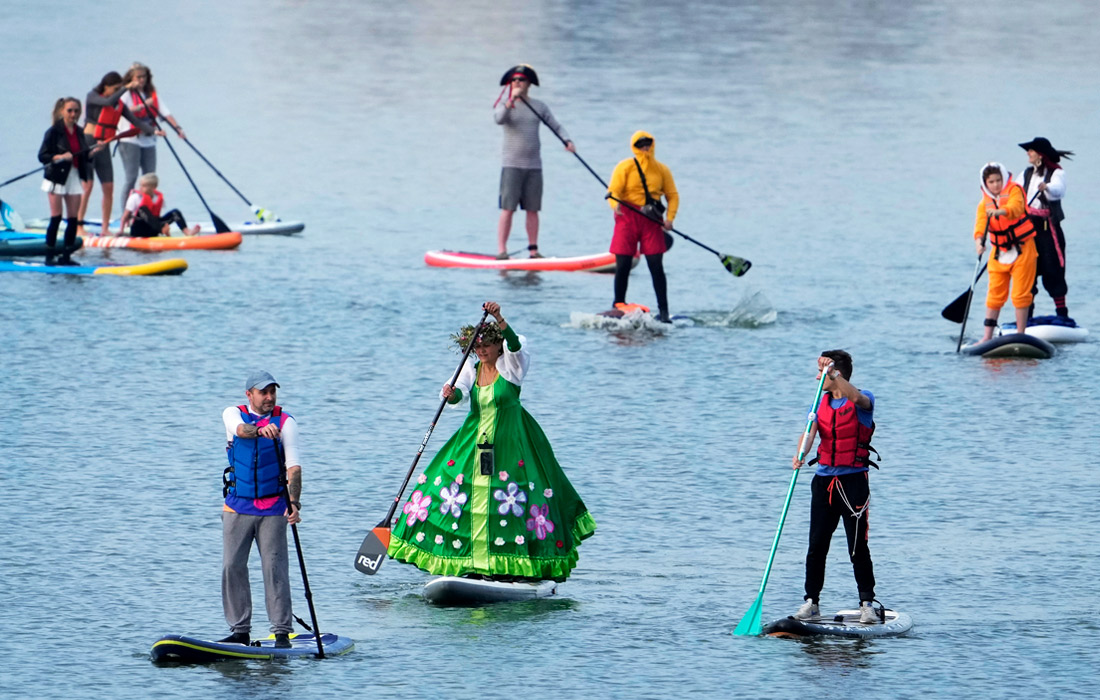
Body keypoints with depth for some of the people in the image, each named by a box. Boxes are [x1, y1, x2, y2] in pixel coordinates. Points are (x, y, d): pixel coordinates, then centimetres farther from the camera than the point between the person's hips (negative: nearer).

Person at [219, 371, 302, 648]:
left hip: (273, 508, -2)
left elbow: (294, 466, -11)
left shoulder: (285, 422, -2)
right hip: (237, 507, 2)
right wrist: (260, 430, -45)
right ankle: (239, 630, 8)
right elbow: (241, 429, -22)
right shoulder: (233, 414, 3)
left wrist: (294, 502, -25)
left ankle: (282, 632, -6)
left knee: (275, 568, -7)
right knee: (232, 567, 0)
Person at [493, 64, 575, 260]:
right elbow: (499, 119, -20)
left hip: (534, 165, 3)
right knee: (507, 209, -9)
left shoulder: (539, 106, 10)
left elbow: (555, 126, 11)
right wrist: (511, 100, -30)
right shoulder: (503, 104, 1)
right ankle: (501, 250, -9)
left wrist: (567, 141, -6)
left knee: (532, 210, 4)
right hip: (512, 165, -3)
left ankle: (533, 250, 10)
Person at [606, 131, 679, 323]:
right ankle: (618, 306, 11)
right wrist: (615, 205, -29)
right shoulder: (625, 167, 1)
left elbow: (672, 195, 12)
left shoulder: (662, 170, 9)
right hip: (628, 216, -1)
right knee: (622, 265, -1)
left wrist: (669, 217, -3)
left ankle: (664, 310, -3)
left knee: (656, 266, -5)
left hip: (652, 220, 1)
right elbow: (613, 190, -7)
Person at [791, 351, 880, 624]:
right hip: (824, 480, 5)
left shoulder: (862, 402, -5)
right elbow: (810, 432, -5)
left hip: (853, 481, -5)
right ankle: (811, 601, 13)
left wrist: (833, 373, -41)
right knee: (816, 546, 5)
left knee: (858, 548, -5)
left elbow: (857, 397, -31)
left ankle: (867, 603, 0)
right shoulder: (821, 403, 10)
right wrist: (800, 454, -25)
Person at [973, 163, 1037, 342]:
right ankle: (987, 336, 6)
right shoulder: (984, 204, 4)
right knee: (994, 294, 2)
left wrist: (1000, 211, -50)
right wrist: (979, 240, -33)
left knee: (1021, 294, -4)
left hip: (1022, 249, -4)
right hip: (999, 252, 4)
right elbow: (980, 224, -10)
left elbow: (1016, 207, -29)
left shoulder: (1014, 191, -7)